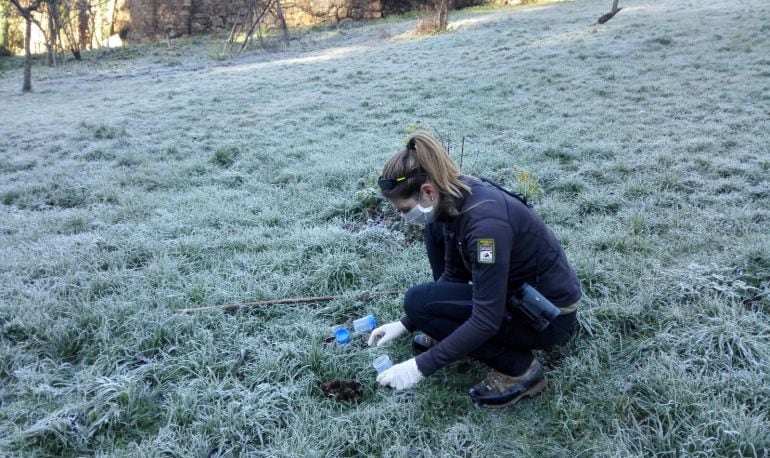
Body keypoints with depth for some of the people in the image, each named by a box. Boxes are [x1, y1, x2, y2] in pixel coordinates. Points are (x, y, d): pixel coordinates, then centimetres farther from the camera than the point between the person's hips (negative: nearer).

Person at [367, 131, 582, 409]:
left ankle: (519, 368, -5)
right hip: (516, 290, 9)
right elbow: (453, 274, 5)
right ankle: (450, 338, 14)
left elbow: (487, 320, -31)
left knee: (418, 301, -18)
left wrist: (422, 366, -25)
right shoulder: (455, 198, -6)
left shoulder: (485, 220, -33)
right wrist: (405, 324, 3)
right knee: (435, 229, 6)